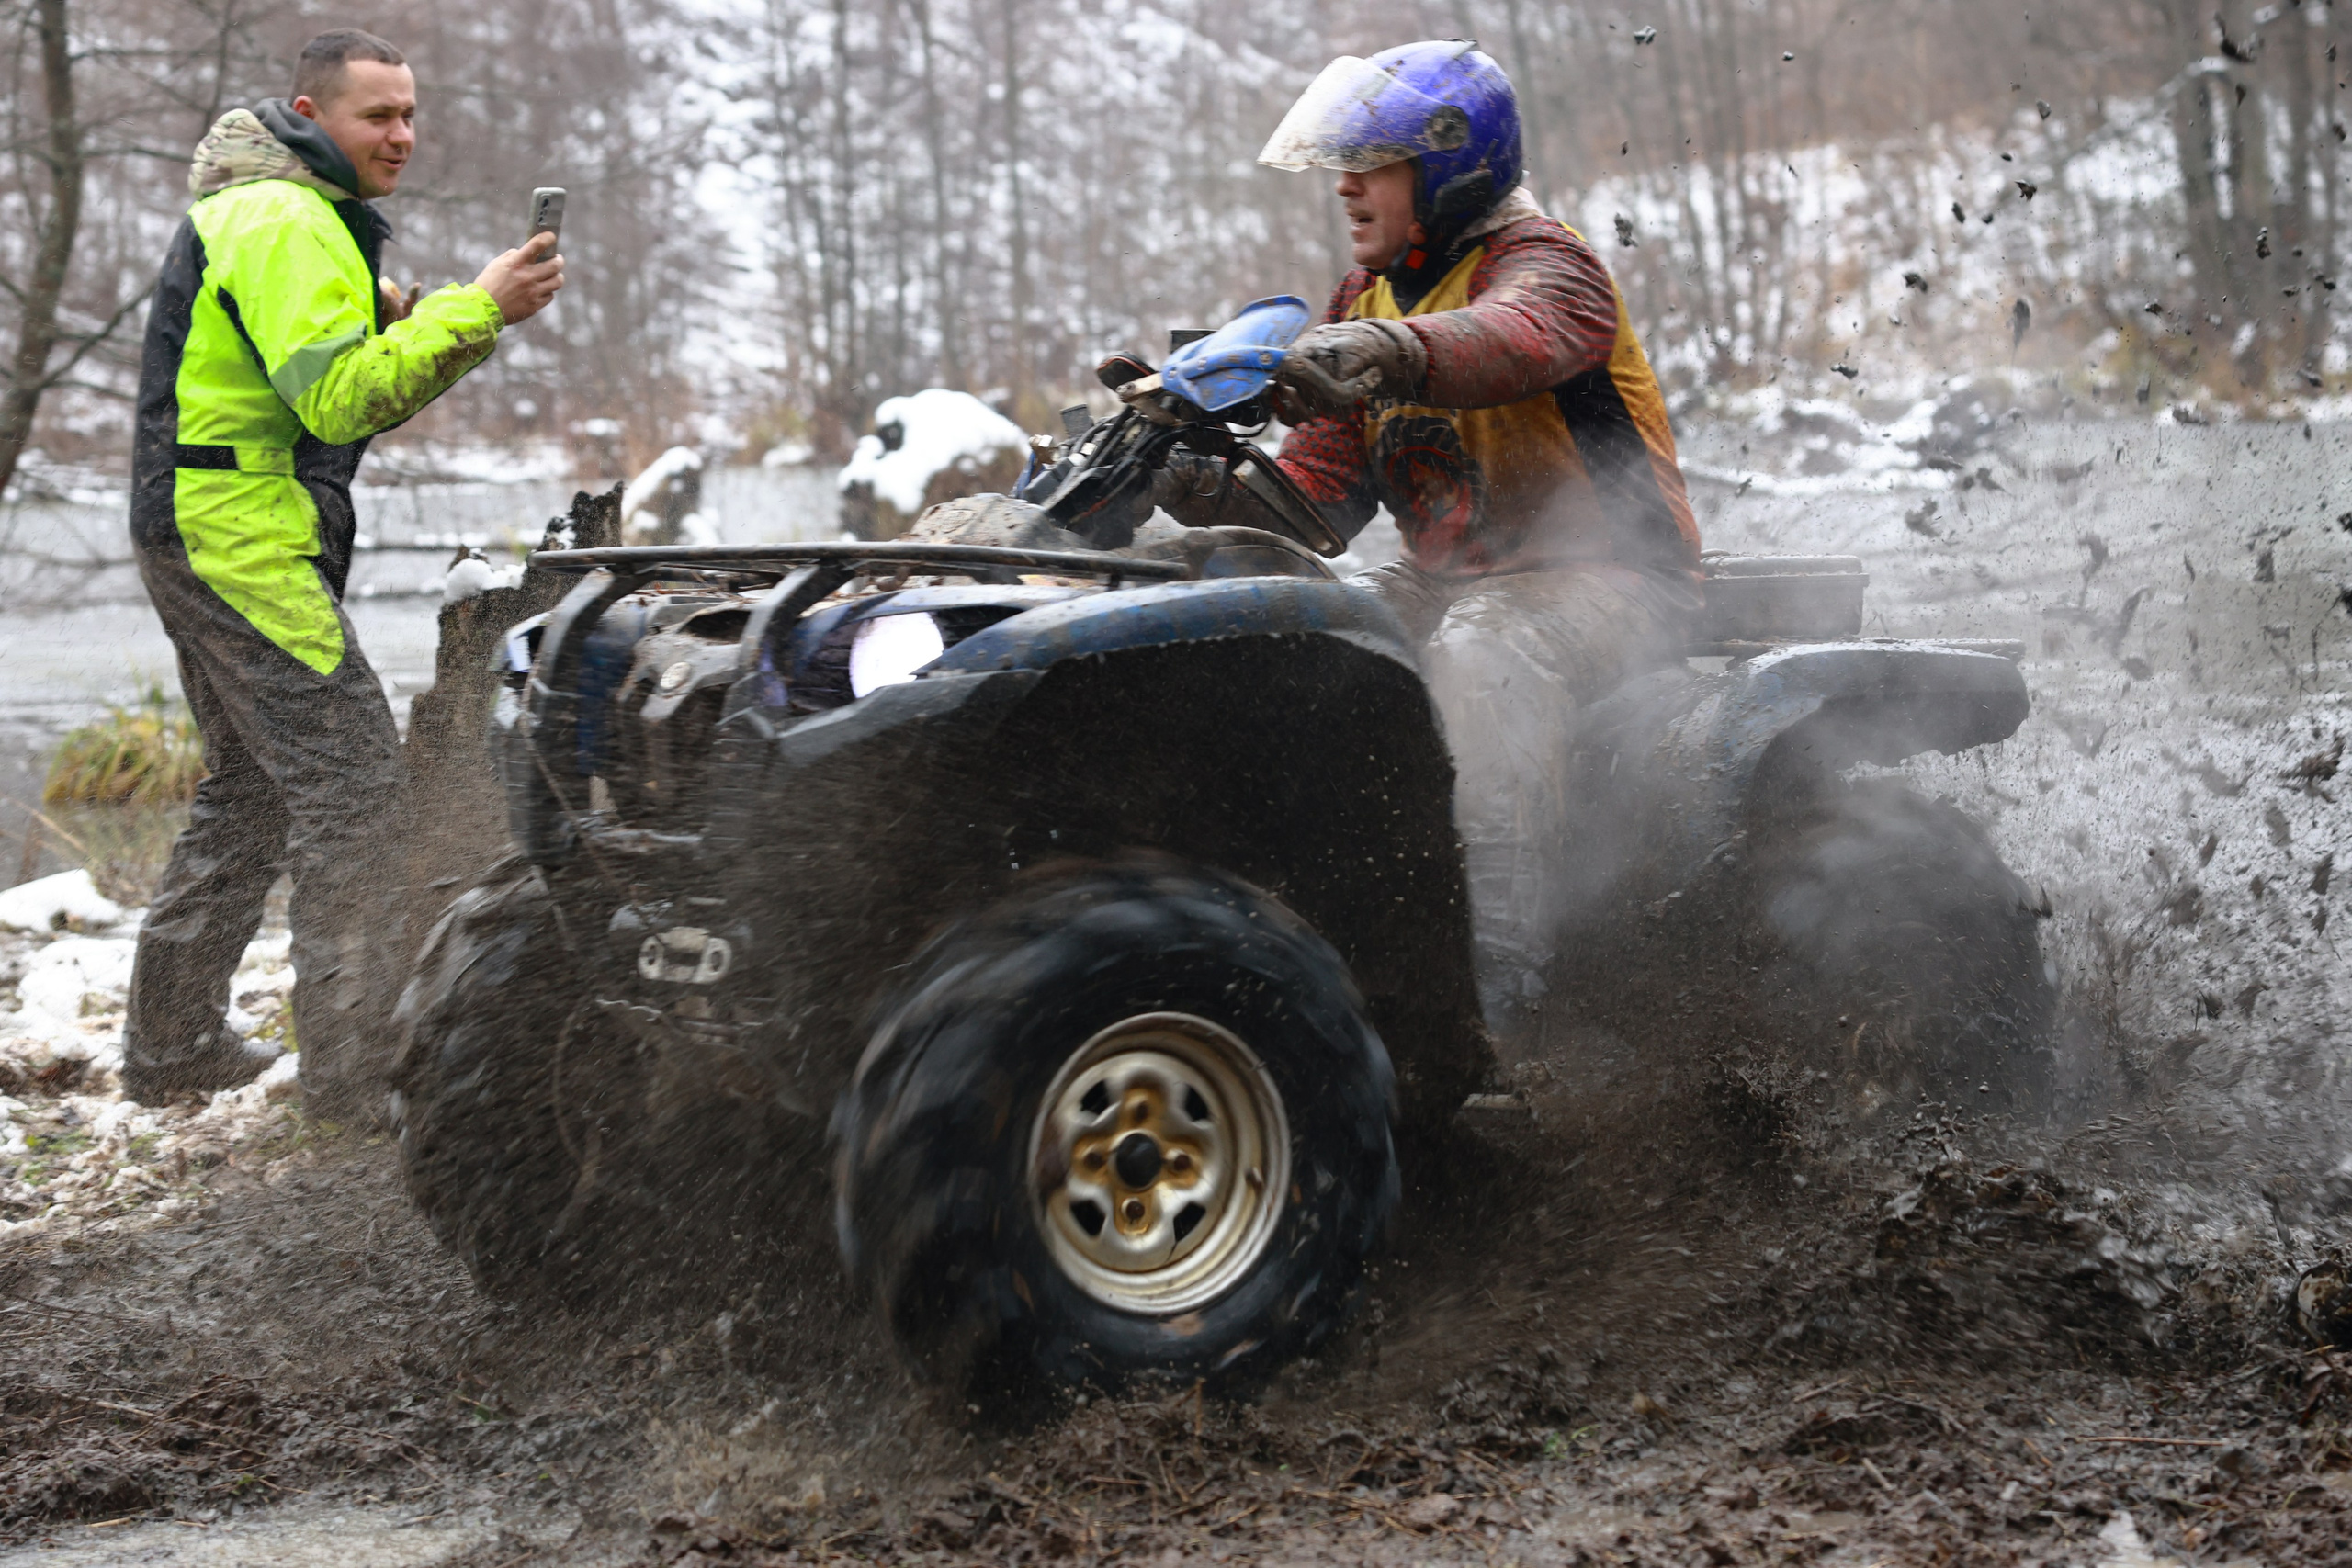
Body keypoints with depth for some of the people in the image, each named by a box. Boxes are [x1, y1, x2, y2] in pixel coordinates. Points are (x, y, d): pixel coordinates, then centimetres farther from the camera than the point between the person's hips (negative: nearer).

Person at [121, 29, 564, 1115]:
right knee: (351, 778, -11)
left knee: (252, 787, 18)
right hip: (246, 537, -11)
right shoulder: (285, 221, -15)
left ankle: (170, 1046, 24)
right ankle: (354, 1067, -10)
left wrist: (395, 332, 1)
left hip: (198, 535, 11)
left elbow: (331, 393, 19)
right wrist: (475, 311, -25)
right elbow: (336, 399, -24)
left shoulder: (274, 213, 20)